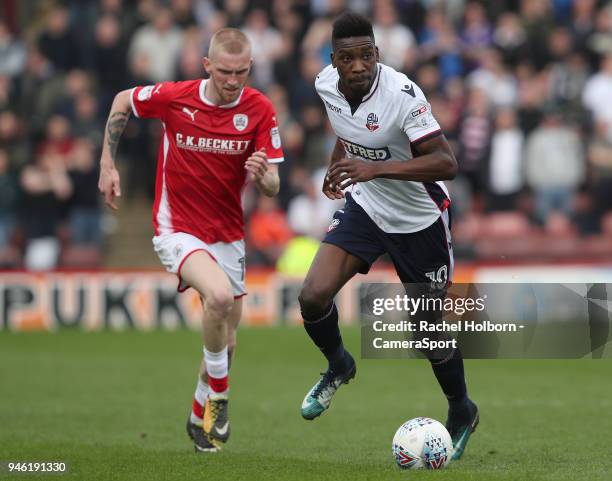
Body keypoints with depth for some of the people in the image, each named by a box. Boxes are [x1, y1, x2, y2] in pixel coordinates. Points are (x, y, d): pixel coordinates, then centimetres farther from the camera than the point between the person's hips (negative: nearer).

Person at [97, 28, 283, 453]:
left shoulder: (260, 110, -11)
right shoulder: (173, 97, -15)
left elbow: (273, 188, -11)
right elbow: (121, 102, 5)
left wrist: (262, 174, -34)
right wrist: (108, 165, 2)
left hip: (228, 234, 4)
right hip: (178, 230, -4)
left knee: (225, 344, 11)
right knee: (219, 295, -32)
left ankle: (201, 416, 37)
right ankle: (218, 397, -12)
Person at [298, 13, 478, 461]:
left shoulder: (402, 94, -30)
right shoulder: (327, 84, -10)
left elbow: (446, 162, -35)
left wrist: (374, 168, -42)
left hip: (418, 220, -5)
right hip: (364, 207, 5)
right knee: (313, 297, -15)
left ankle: (462, 413, 34)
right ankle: (339, 367, 18)